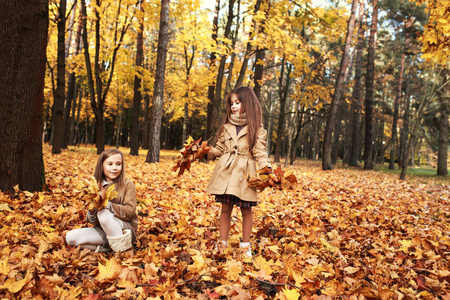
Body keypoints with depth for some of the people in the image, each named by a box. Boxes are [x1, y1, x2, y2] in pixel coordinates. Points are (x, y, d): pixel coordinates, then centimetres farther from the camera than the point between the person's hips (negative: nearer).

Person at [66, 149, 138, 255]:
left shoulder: (128, 185, -7)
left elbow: (130, 211, -18)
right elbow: (93, 221, 1)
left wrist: (107, 204, -28)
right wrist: (91, 211, -23)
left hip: (126, 229, -4)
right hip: (103, 230, 5)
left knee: (103, 213, -32)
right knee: (70, 237, -13)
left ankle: (125, 249, -21)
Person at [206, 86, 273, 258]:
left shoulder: (256, 128, 1)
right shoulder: (227, 127, 12)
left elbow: (260, 152, -4)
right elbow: (219, 148, 17)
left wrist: (267, 168, -19)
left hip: (244, 173, -3)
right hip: (225, 171, 3)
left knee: (246, 210, 5)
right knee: (225, 209, 7)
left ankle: (246, 245, 21)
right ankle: (222, 244, 18)